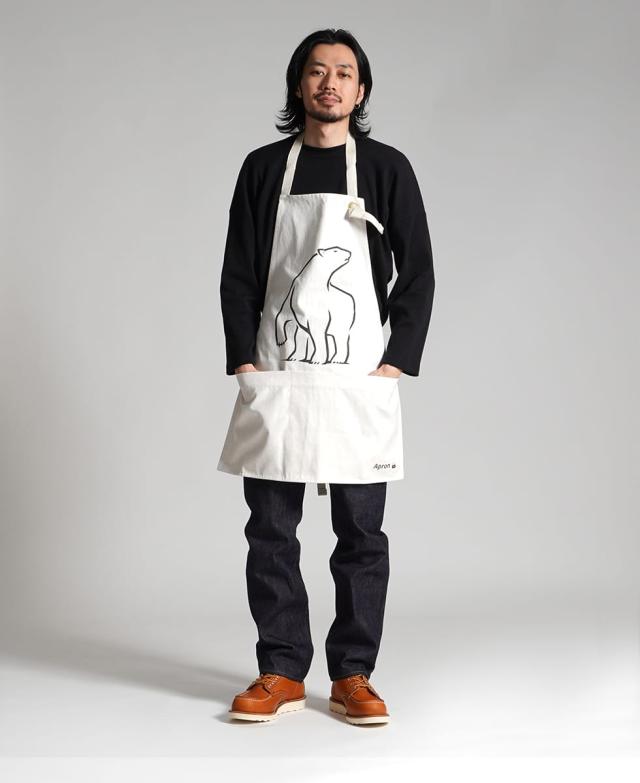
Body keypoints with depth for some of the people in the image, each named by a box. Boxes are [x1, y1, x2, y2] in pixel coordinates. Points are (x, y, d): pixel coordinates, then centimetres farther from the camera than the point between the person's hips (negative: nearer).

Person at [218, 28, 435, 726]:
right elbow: (237, 275, 7)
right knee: (270, 533, 3)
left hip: (360, 379, -1)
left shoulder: (387, 168, 6)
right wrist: (243, 361, -3)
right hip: (274, 378, 1)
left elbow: (418, 273, 4)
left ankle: (353, 675, 11)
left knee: (361, 535, 2)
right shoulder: (263, 168, 9)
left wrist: (399, 361, -5)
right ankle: (281, 673, 13)